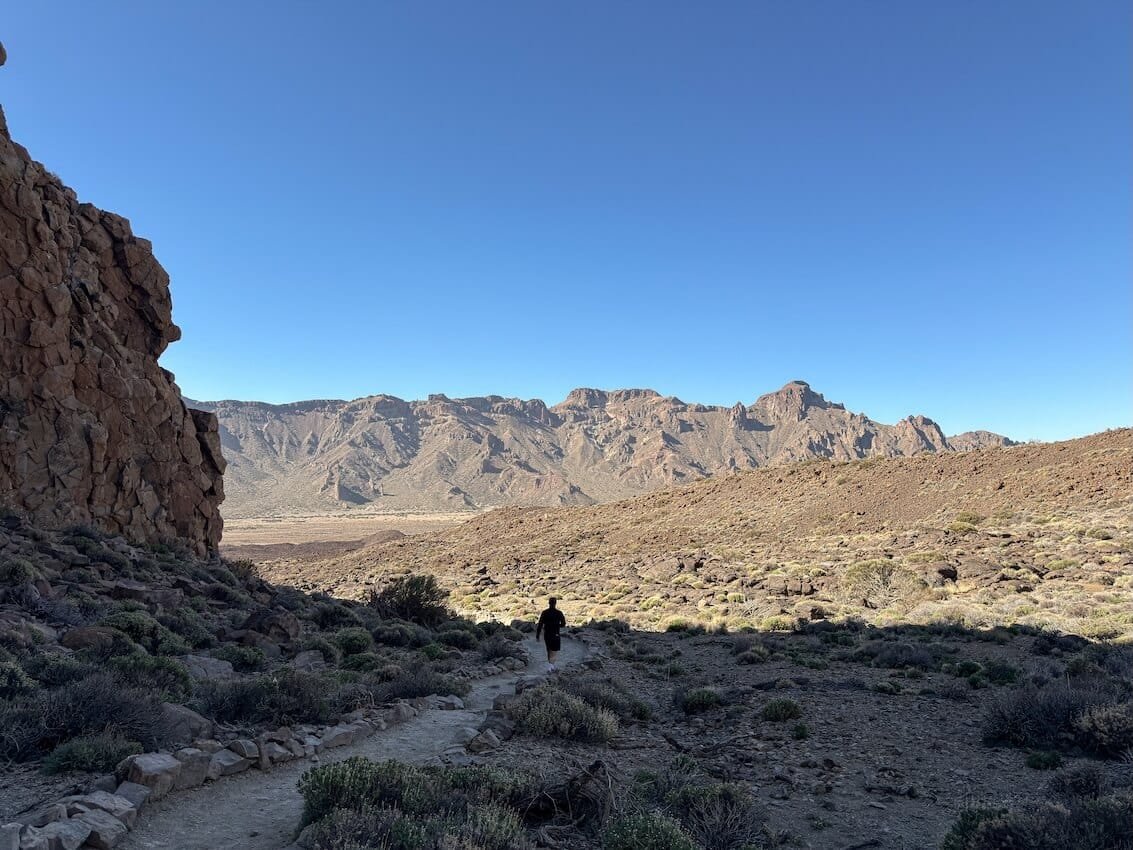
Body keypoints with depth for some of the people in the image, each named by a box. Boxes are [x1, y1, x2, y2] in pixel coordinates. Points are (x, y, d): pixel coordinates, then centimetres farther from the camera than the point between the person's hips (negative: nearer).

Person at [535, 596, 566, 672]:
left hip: (546, 635, 4)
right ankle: (549, 667, -17)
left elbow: (540, 625, -7)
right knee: (555, 653, 2)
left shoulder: (544, 613, -4)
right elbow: (563, 624, -4)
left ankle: (552, 667, 31)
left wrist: (537, 636, -1)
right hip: (555, 635, -4)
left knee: (549, 651, 20)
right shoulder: (559, 613, -10)